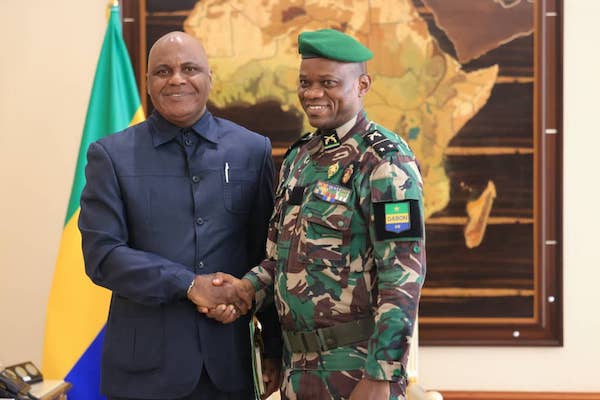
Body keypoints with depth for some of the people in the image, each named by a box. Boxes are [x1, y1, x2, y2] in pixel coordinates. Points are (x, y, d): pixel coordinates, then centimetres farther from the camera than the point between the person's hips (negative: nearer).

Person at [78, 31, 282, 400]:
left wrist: (276, 348, 6)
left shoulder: (253, 150, 5)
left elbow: (268, 255, 6)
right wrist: (189, 284, -15)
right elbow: (101, 255, -7)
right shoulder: (112, 155, 0)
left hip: (230, 360, 2)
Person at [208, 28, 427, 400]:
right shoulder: (299, 156, 11)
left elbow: (404, 275, -17)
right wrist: (249, 286, -2)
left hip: (358, 368, -7)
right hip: (298, 366, 7)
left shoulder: (385, 161, -12)